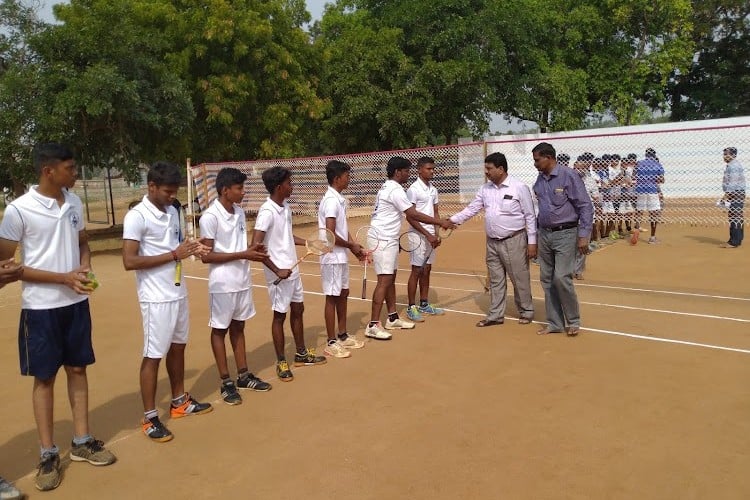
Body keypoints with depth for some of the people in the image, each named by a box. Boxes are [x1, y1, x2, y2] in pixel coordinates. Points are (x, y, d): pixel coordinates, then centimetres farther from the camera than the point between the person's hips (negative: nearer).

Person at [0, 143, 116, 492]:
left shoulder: (74, 202, 3)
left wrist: (85, 267, -6)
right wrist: (64, 277, -19)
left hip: (76, 303, 5)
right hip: (41, 307, -5)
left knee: (77, 370, 13)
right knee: (44, 377, 6)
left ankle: (82, 442, 26)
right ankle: (48, 454, 20)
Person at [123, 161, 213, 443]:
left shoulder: (172, 212, 9)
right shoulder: (137, 217, -16)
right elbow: (129, 261, -22)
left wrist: (192, 250, -3)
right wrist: (174, 255, -22)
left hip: (178, 292, 8)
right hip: (156, 298, -8)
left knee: (178, 347, 17)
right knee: (153, 356, 1)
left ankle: (179, 402, 33)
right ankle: (150, 419, 14)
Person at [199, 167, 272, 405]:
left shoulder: (239, 212, 8)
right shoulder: (210, 217, -16)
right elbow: (206, 256, -17)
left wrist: (253, 251, -4)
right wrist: (242, 255, -21)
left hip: (243, 280, 7)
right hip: (223, 283, -7)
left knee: (238, 327, 16)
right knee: (220, 330, 6)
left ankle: (243, 376, 26)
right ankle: (225, 382, 15)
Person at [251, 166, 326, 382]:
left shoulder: (285, 207, 6)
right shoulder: (267, 212, -20)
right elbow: (256, 246, -25)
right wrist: (277, 270, -24)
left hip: (293, 269, 8)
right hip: (279, 273, -8)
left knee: (298, 309, 17)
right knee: (280, 315, 3)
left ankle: (301, 354, 33)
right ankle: (281, 362, 17)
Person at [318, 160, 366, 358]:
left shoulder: (339, 199, 10)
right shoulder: (331, 201, -19)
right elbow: (330, 234, -23)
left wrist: (355, 246, 4)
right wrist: (351, 246, -12)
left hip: (341, 256, 9)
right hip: (332, 257, -9)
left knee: (343, 294, 16)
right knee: (332, 297, -1)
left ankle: (343, 335, 29)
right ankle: (331, 342, 10)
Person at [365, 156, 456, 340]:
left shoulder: (387, 187, 14)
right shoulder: (395, 190, -17)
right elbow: (414, 215, -20)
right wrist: (441, 222, -15)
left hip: (388, 240, 11)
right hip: (383, 241, -11)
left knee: (391, 279, 14)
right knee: (384, 281, -11)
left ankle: (393, 318, 22)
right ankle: (373, 325, -10)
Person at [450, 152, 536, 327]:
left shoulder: (519, 187, -9)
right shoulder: (485, 189, 7)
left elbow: (530, 216, -7)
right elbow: (472, 209, 10)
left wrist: (532, 242, -10)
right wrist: (453, 220, -1)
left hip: (514, 241, -5)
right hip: (492, 242, 6)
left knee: (520, 279, 4)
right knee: (495, 281, 11)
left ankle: (526, 312, 21)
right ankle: (495, 315, 20)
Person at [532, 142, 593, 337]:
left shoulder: (569, 176, -11)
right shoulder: (540, 180, 8)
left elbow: (586, 207, -11)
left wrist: (583, 236, -15)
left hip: (565, 234, -6)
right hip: (544, 234, 7)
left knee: (561, 278, -12)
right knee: (547, 280, 8)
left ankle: (573, 321, 8)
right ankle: (554, 323, 19)